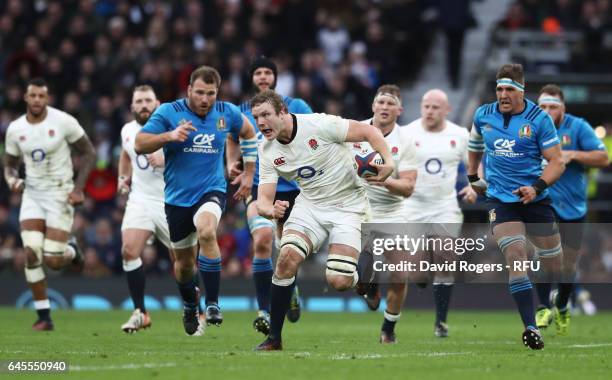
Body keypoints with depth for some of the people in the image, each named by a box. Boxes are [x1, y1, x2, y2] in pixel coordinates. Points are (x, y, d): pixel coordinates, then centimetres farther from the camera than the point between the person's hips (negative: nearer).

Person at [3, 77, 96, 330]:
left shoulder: (63, 122, -10)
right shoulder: (15, 129, 1)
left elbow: (88, 153, -1)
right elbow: (10, 165, 14)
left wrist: (78, 188, -10)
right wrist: (12, 180, -10)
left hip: (60, 193, -3)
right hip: (32, 194, 3)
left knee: (53, 261, -10)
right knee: (31, 253, -14)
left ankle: (71, 250, 30)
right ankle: (44, 317, -4)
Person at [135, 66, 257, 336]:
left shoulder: (227, 113, 0)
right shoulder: (168, 112, -7)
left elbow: (248, 133, 21)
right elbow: (139, 145, -12)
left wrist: (249, 174, 19)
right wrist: (169, 135, -28)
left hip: (212, 191, -1)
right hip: (178, 198, 1)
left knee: (206, 231, -34)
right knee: (184, 262, 12)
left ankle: (213, 304, -27)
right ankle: (190, 308, 44)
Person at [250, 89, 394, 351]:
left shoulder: (318, 125, -17)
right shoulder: (267, 152, -2)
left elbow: (369, 132, -11)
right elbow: (263, 198, -6)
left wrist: (388, 162, -26)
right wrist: (271, 210, -30)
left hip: (348, 206, -4)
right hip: (309, 206, 4)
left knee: (339, 282, -18)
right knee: (287, 256, -24)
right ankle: (274, 338, -14)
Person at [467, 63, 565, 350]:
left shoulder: (539, 119, -9)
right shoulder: (483, 115, 1)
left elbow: (556, 162, -9)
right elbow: (475, 143, 24)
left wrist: (537, 187, -24)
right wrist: (472, 176, 25)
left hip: (535, 199, 0)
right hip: (500, 200, 0)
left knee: (552, 261, 6)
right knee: (515, 254, -20)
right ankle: (530, 328, -24)